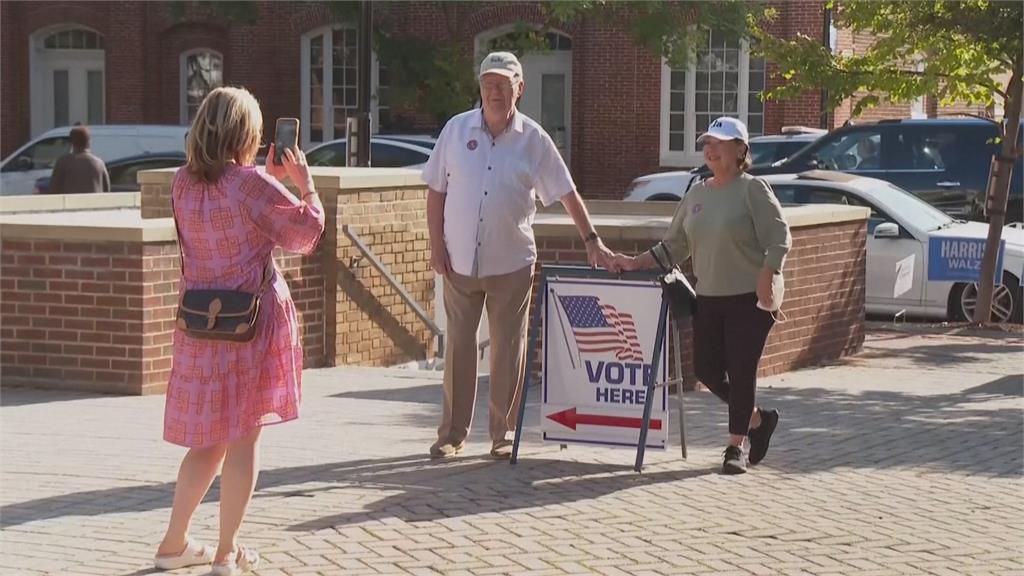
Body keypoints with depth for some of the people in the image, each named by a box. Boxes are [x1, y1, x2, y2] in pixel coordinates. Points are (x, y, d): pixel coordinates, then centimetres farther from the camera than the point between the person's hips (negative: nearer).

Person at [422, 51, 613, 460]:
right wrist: (437, 247, -1)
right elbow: (436, 191, 5)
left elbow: (566, 192, 0)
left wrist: (591, 241, -6)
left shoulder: (534, 140, -2)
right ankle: (452, 433, 14)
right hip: (459, 261, 1)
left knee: (508, 350, 4)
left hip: (511, 263, -1)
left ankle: (503, 434, 13)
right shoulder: (457, 129, 1)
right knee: (458, 346, 6)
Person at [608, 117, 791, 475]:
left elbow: (778, 240, -12)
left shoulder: (753, 190, -7)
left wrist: (765, 284, -22)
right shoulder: (696, 195, 12)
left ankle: (736, 446, 9)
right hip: (709, 298, 7)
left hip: (749, 298, -6)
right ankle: (757, 419, 27)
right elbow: (672, 247, 15)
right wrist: (635, 264, 5)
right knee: (707, 369, 5)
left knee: (741, 371, -4)